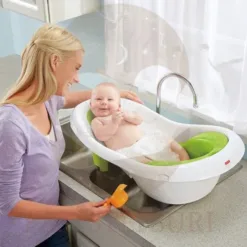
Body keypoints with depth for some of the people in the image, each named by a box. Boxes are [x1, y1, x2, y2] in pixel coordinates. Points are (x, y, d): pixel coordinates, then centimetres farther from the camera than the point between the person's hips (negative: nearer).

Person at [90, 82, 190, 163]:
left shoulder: (121, 113, 23)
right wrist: (114, 122, -24)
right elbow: (101, 136, -12)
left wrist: (127, 115, -13)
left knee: (166, 140, -2)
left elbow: (139, 120, 8)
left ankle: (185, 160, -8)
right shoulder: (97, 121, 9)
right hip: (128, 151, -6)